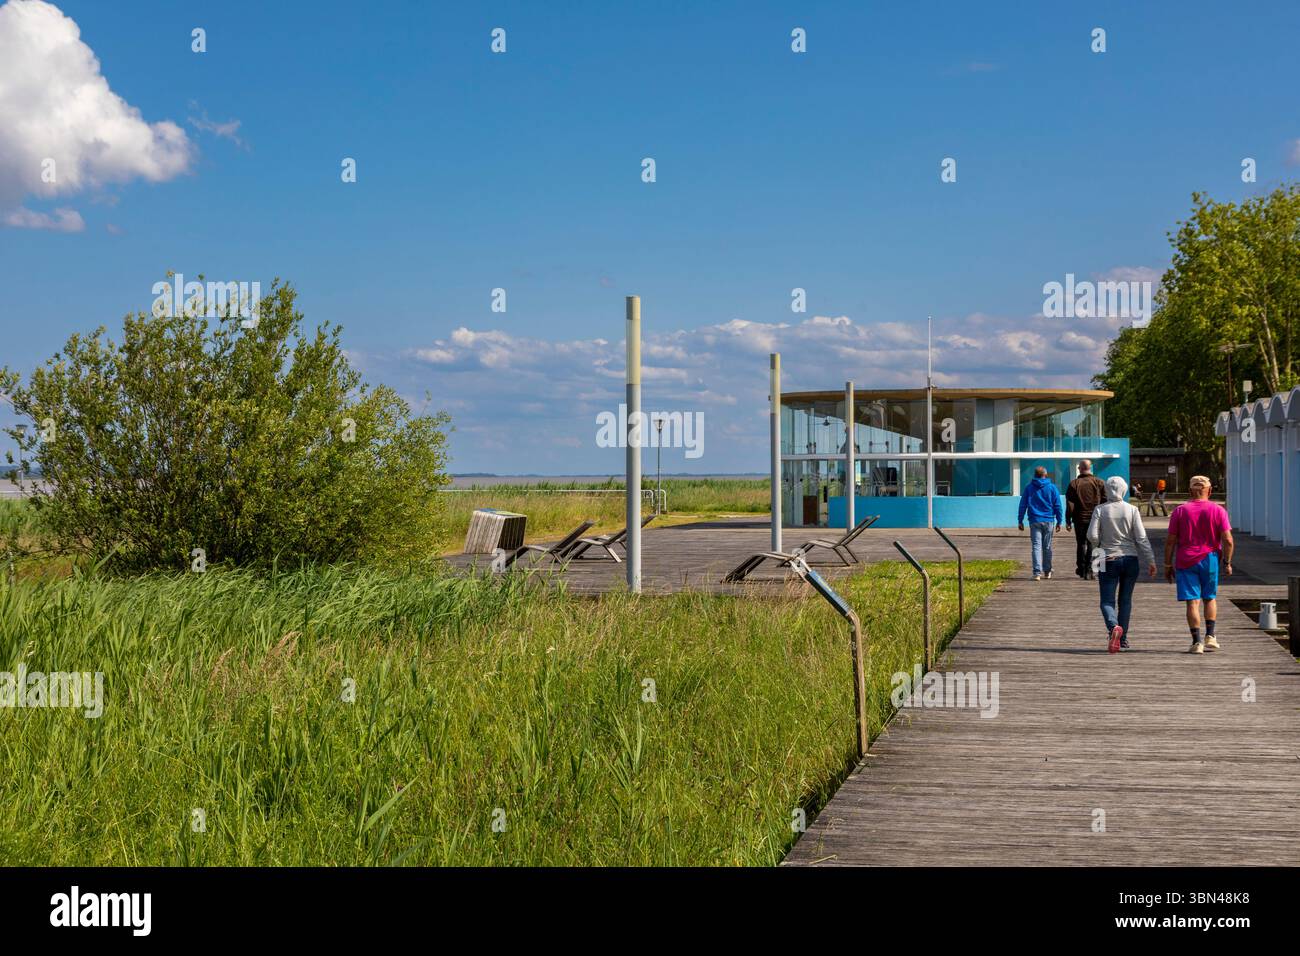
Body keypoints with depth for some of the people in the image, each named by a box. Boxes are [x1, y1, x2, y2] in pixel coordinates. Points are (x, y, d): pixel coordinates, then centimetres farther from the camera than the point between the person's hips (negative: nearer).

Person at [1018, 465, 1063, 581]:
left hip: (1034, 521, -1)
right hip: (1048, 521, 1)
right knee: (1047, 547, 12)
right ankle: (1047, 572, 21)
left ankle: (1037, 573, -14)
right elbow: (1057, 505, 3)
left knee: (1036, 546, -3)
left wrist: (1020, 521, 8)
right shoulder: (1052, 488, 2)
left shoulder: (1029, 487, 2)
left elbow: (1022, 505, 3)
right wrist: (1059, 521, 9)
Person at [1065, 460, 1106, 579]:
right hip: (1095, 519, 0)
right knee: (1092, 544, 4)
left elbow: (1070, 504, -4)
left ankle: (1081, 569, 19)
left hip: (1080, 519, 0)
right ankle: (1088, 569, -3)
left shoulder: (1074, 484, -3)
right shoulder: (1099, 482, 0)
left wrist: (1068, 521, 1)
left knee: (1081, 544, 13)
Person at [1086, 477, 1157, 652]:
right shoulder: (1132, 510, -3)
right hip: (1130, 559, 2)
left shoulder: (1100, 510, -5)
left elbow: (1092, 535, -10)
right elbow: (1141, 537, -6)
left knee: (1107, 601, 1)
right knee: (1125, 600, 14)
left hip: (1108, 560, -2)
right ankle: (1123, 639, 16)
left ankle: (1113, 627, -28)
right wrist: (1151, 561, -2)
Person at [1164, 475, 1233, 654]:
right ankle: (1210, 636, 9)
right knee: (1209, 598, 18)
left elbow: (1170, 541, -1)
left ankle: (1197, 642, -6)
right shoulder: (1218, 510, -1)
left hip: (1185, 561, -1)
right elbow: (1228, 541, -7)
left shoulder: (1180, 510, 0)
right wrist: (1227, 562, 4)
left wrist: (1168, 565, 6)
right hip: (1209, 559, 1)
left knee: (1193, 602, -1)